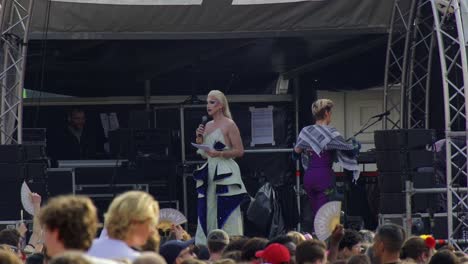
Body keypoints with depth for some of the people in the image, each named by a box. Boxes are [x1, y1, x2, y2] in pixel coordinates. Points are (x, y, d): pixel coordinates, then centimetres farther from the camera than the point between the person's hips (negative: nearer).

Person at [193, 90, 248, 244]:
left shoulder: (229, 125, -5)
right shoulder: (208, 126, 15)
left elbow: (240, 151, -9)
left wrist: (219, 153, -19)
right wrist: (199, 138, 5)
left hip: (225, 173, -7)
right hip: (210, 172, 7)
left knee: (226, 213, -10)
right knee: (208, 214, 4)